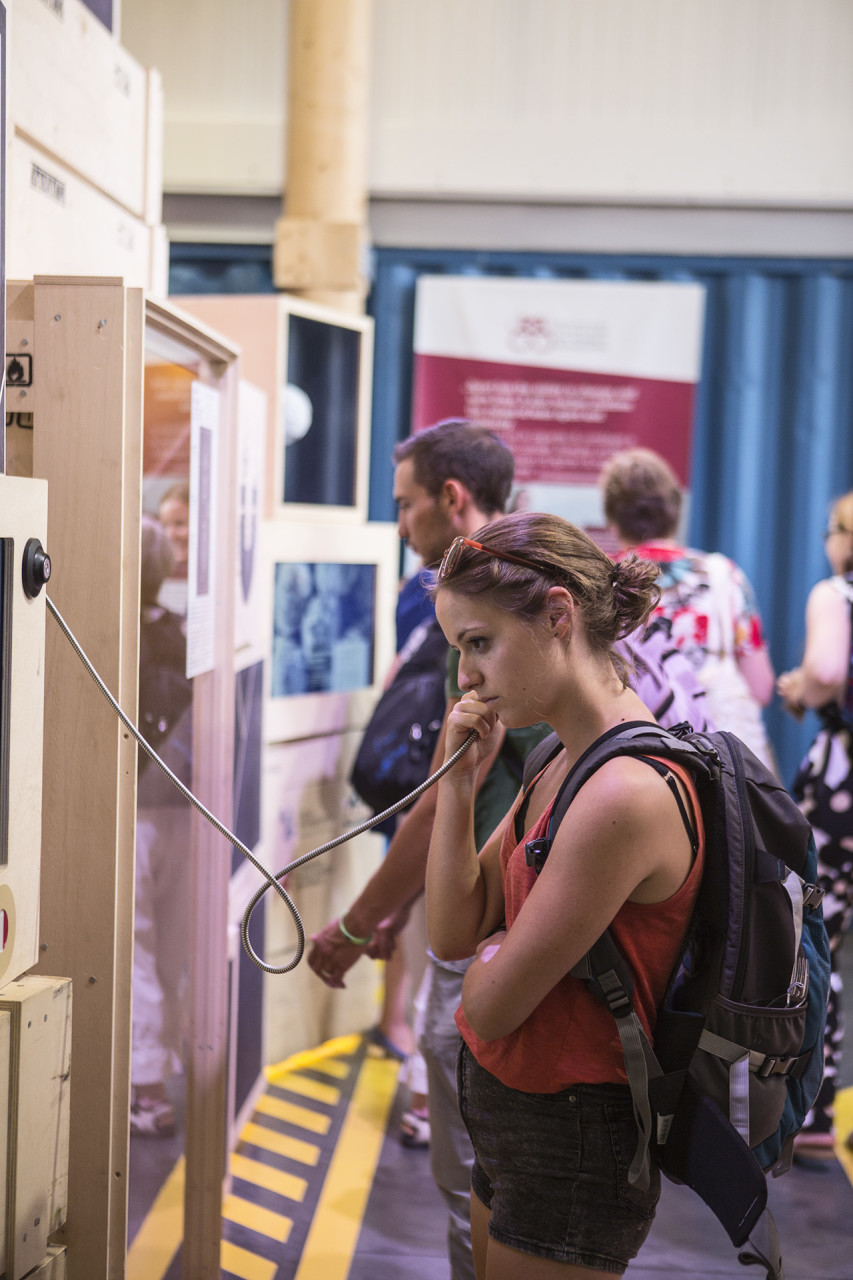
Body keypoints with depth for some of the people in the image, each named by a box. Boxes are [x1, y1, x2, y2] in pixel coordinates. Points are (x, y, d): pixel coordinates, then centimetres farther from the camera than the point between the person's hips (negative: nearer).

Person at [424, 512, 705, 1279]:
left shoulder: (626, 793, -28)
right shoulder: (566, 766, 4)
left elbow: (489, 1008, -23)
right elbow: (452, 935, 4)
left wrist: (493, 947, -1)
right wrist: (459, 780, -5)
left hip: (568, 1142, -9)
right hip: (517, 1117, 9)